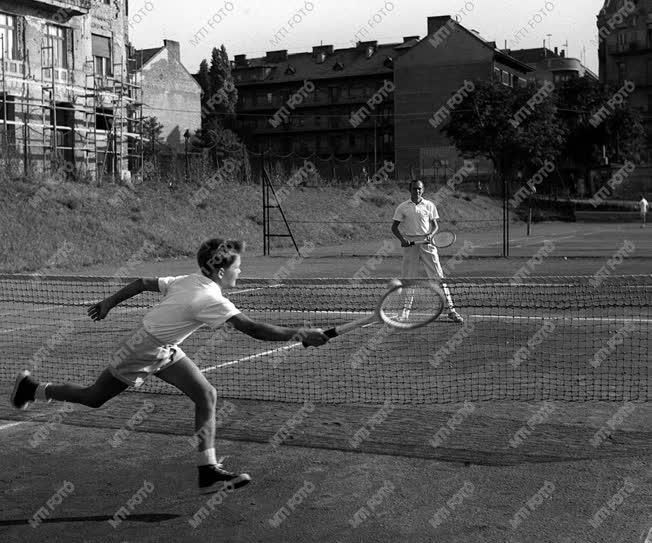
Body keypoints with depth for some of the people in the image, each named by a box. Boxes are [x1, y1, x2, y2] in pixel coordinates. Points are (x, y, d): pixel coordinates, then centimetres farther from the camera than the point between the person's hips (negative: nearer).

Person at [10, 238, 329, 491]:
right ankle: (33, 389, 35)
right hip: (141, 352, -9)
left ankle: (208, 470, 1)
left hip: (166, 349, 9)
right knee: (93, 398, 11)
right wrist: (298, 334, -35)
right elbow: (252, 329, -37)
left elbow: (142, 283, 4)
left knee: (206, 395, -2)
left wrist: (109, 302, 15)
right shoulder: (210, 300, -30)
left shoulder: (189, 281, -5)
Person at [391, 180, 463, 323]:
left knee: (438, 277, -5)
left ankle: (450, 310, -3)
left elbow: (435, 225, 10)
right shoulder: (402, 207, 5)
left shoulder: (429, 205, 7)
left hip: (427, 244, 0)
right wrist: (402, 239, -11)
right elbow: (394, 227, 7)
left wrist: (430, 234, -11)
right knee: (407, 279, 3)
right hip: (410, 245, 0)